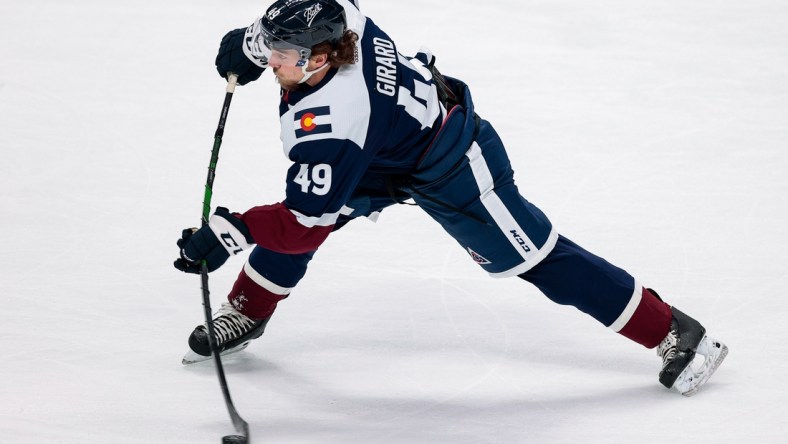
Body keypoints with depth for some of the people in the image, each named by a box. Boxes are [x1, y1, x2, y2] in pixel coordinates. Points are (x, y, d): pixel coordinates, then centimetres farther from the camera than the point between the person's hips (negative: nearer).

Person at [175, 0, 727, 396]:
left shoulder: (329, 124, -40)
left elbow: (309, 223, -34)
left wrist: (228, 232, -31)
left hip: (454, 173, -9)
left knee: (536, 258, 0)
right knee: (303, 202, 8)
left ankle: (675, 333, 9)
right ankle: (246, 312, 29)